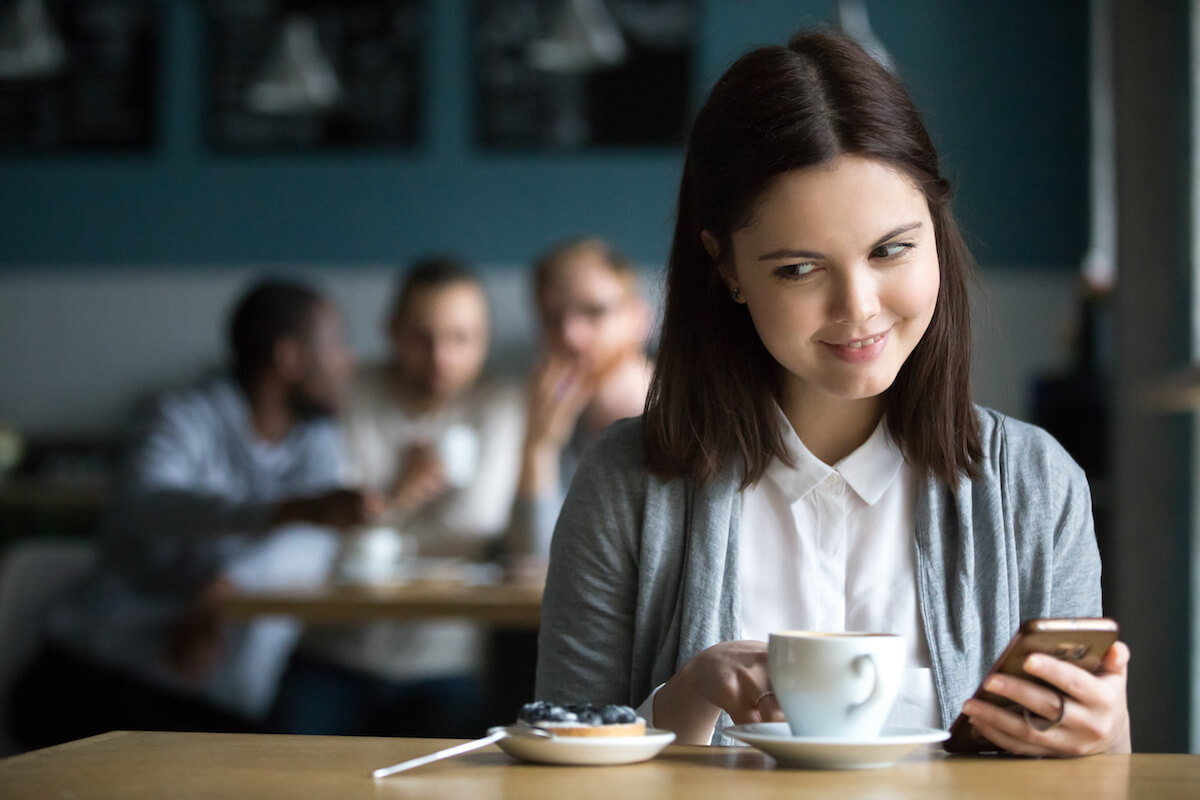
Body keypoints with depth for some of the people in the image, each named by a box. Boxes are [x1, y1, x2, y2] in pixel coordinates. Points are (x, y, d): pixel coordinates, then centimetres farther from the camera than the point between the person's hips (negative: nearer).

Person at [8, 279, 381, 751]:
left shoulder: (318, 443, 12)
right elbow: (145, 505, -29)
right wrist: (295, 509, -41)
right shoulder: (188, 419, -5)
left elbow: (310, 550, -8)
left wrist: (225, 588, -29)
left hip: (221, 709, 5)